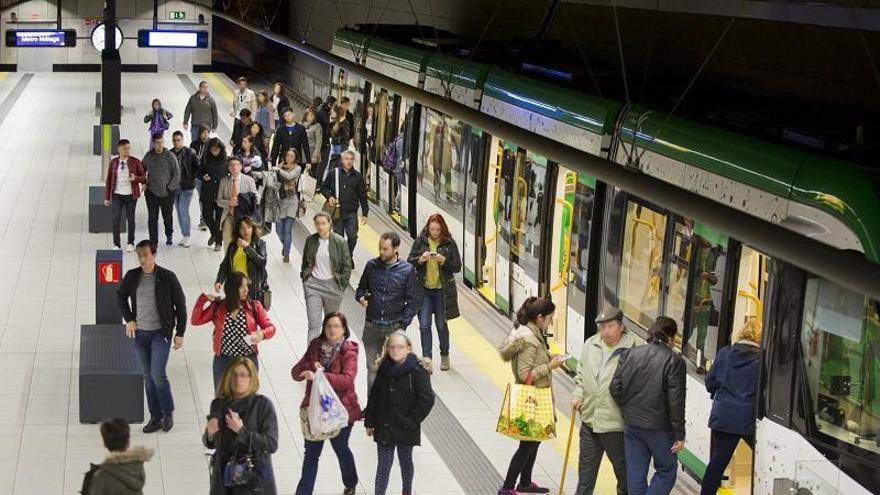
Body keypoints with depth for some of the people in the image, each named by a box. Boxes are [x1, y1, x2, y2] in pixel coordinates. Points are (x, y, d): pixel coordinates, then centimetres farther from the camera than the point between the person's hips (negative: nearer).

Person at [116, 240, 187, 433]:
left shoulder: (167, 277, -10)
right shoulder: (132, 276, 0)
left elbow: (180, 305, -3)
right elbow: (120, 297, 18)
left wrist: (180, 333, -4)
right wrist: (129, 319, 4)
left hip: (161, 332, -4)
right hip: (140, 333, 4)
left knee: (157, 374, -13)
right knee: (148, 377, 9)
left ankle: (168, 413, 7)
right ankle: (156, 417, 19)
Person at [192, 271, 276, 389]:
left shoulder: (254, 306, -5)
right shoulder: (218, 307, -2)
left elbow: (270, 327, -2)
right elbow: (195, 320, -4)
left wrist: (262, 334, -24)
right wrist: (204, 299, -12)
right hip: (223, 361, 1)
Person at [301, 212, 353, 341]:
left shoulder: (339, 242, -7)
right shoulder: (310, 240, 0)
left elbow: (347, 266, -2)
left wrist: (341, 286, -4)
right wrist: (305, 277, 9)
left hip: (332, 285, -1)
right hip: (313, 284, 1)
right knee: (313, 324, -7)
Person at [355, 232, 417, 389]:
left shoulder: (407, 270, -4)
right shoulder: (371, 265, 2)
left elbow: (412, 300, 0)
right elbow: (361, 288, 16)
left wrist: (404, 324, -10)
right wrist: (361, 297, -7)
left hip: (395, 327, -2)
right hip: (372, 326, 2)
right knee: (373, 368, 8)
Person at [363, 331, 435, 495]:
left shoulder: (417, 371, -14)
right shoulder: (384, 369, 0)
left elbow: (426, 400, -17)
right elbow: (374, 396, 7)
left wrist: (411, 421, -17)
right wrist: (369, 422, 7)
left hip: (406, 428, -2)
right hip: (384, 426, 2)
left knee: (405, 461, 16)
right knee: (384, 464, 4)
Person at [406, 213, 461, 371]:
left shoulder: (449, 243, -4)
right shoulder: (420, 241, 0)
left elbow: (457, 267, -3)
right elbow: (409, 261, 2)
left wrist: (443, 260, -20)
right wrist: (420, 259, -18)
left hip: (442, 290, -1)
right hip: (423, 289, 1)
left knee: (441, 325, 12)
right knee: (424, 325, -5)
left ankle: (444, 355, 30)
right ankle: (427, 358, -1)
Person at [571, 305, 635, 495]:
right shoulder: (590, 345, 3)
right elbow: (581, 374, 16)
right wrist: (578, 394, 3)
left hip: (616, 423, -5)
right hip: (589, 418, 5)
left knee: (622, 466, 14)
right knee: (587, 465, 19)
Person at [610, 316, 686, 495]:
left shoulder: (629, 354, 2)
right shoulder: (674, 361, -11)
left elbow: (615, 387, 0)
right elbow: (676, 401, -14)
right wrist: (679, 434, -8)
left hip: (631, 424, 5)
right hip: (659, 427, -5)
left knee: (635, 473, 12)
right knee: (666, 470, 11)